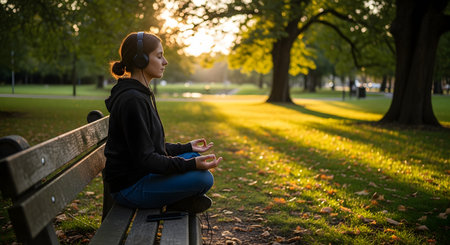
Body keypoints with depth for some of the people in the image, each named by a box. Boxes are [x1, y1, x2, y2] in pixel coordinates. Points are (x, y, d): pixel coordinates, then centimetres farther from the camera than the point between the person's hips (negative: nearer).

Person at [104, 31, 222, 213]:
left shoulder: (141, 94, 11)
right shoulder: (132, 100, -22)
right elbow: (144, 159, -25)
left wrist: (187, 148, 19)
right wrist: (191, 165, -28)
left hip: (141, 175, 11)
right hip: (129, 188, -11)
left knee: (194, 157, 19)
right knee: (203, 178, -22)